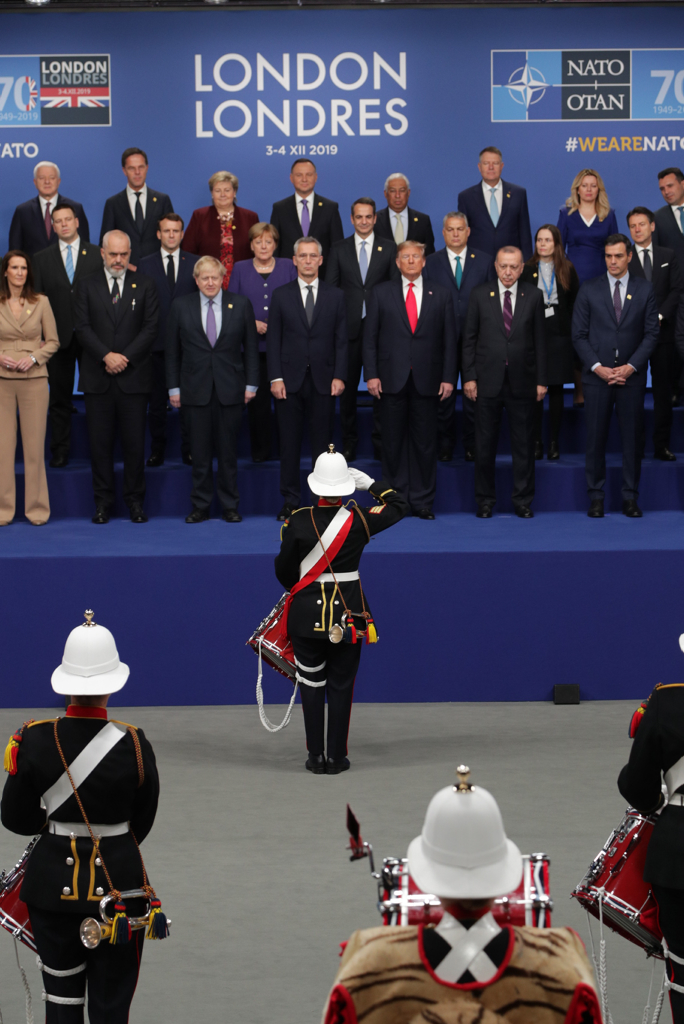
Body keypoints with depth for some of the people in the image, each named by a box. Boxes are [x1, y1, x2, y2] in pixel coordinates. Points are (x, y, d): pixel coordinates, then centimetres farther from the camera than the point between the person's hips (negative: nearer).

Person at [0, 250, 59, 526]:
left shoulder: (41, 302, 5)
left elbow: (53, 342, 8)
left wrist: (34, 357, -8)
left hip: (34, 379, 0)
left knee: (35, 445, 2)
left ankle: (36, 508, 10)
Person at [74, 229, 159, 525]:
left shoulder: (144, 286, 7)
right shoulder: (87, 287, 8)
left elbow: (150, 328, 0)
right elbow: (83, 328, 0)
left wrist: (125, 357, -11)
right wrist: (106, 356, -13)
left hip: (134, 377, -1)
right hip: (97, 378, 1)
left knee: (134, 442, 1)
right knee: (100, 442, 2)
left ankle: (135, 500, 10)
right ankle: (103, 501, 10)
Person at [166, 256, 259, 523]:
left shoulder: (241, 305, 4)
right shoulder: (181, 307, 5)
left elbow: (251, 347, 6)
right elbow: (172, 351, 7)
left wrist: (251, 384, 1)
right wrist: (173, 387, 2)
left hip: (230, 389, 0)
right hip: (195, 389, 0)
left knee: (228, 451, 4)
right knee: (199, 451, 3)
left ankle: (230, 506, 12)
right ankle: (200, 506, 11)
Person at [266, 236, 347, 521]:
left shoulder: (335, 296, 8)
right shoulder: (281, 295, 6)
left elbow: (341, 340, 5)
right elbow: (273, 339, 3)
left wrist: (339, 376, -4)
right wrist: (275, 377, -6)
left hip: (323, 380, 0)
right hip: (289, 380, 0)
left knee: (322, 443, 3)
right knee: (289, 443, 3)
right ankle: (290, 500, 9)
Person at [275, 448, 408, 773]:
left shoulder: (297, 522, -10)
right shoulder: (359, 520, -10)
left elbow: (284, 570, 0)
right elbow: (399, 506, 7)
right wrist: (370, 484, 12)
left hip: (306, 613, 0)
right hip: (347, 613, 0)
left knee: (311, 685, 11)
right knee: (341, 685, 9)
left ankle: (316, 756, 13)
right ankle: (337, 757, 12)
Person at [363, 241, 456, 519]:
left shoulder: (440, 295, 9)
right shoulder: (381, 293, 7)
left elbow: (449, 340, 7)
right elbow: (370, 337, 5)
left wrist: (448, 378, -1)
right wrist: (371, 374, -4)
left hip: (427, 381, 0)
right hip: (392, 379, 0)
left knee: (425, 442, 2)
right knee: (393, 442, 3)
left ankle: (422, 501, 8)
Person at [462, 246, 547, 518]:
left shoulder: (533, 296, 5)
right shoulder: (479, 295, 4)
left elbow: (539, 340, 5)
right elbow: (469, 338, 4)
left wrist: (541, 380, 1)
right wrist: (469, 376, -2)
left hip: (522, 382, 0)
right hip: (488, 381, 0)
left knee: (524, 445, 4)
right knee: (485, 445, 4)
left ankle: (523, 501, 13)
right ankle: (485, 500, 14)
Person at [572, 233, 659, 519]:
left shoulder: (644, 289, 5)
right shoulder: (589, 290, 4)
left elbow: (651, 333, 3)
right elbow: (579, 335, 2)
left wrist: (630, 367, -8)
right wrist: (598, 367, -9)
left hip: (631, 376, 0)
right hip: (597, 376, 0)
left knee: (633, 437, 2)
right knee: (596, 437, 0)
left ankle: (630, 497, 8)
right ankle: (596, 496, 6)